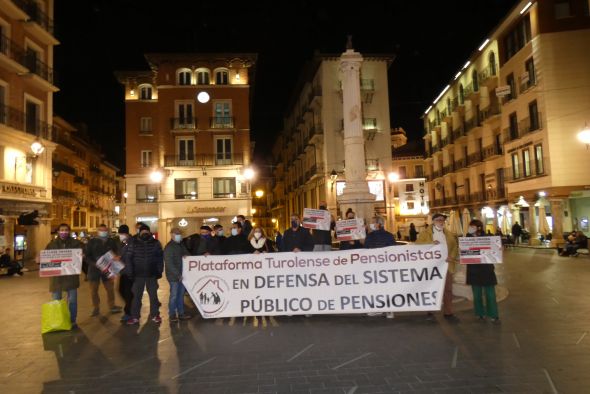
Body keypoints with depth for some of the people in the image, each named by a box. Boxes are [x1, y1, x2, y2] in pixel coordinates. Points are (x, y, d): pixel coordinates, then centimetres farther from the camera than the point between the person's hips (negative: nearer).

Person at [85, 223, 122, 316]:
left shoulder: (111, 242, 4)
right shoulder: (92, 242, -2)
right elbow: (87, 256, -6)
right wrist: (94, 264, -22)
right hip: (94, 269, -1)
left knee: (110, 289, 7)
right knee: (93, 290, 6)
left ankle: (112, 306, 20)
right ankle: (95, 308, 19)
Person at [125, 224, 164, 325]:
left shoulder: (156, 243, 0)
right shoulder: (133, 244, -1)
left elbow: (160, 258, 1)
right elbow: (128, 258, 0)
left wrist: (159, 271, -3)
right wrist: (131, 272, -6)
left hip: (152, 275, 0)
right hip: (138, 275, 0)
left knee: (153, 295, 8)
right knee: (137, 296, 6)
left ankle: (154, 315, 20)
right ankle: (135, 317, 15)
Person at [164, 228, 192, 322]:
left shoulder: (180, 245, 12)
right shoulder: (169, 247, -13)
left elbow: (186, 254, 23)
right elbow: (169, 263, -17)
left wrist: (186, 255, -1)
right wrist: (178, 274, -18)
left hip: (181, 275, 8)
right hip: (174, 276, -7)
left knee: (181, 295, 13)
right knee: (174, 295, -1)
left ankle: (181, 313, 23)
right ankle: (172, 315, 11)